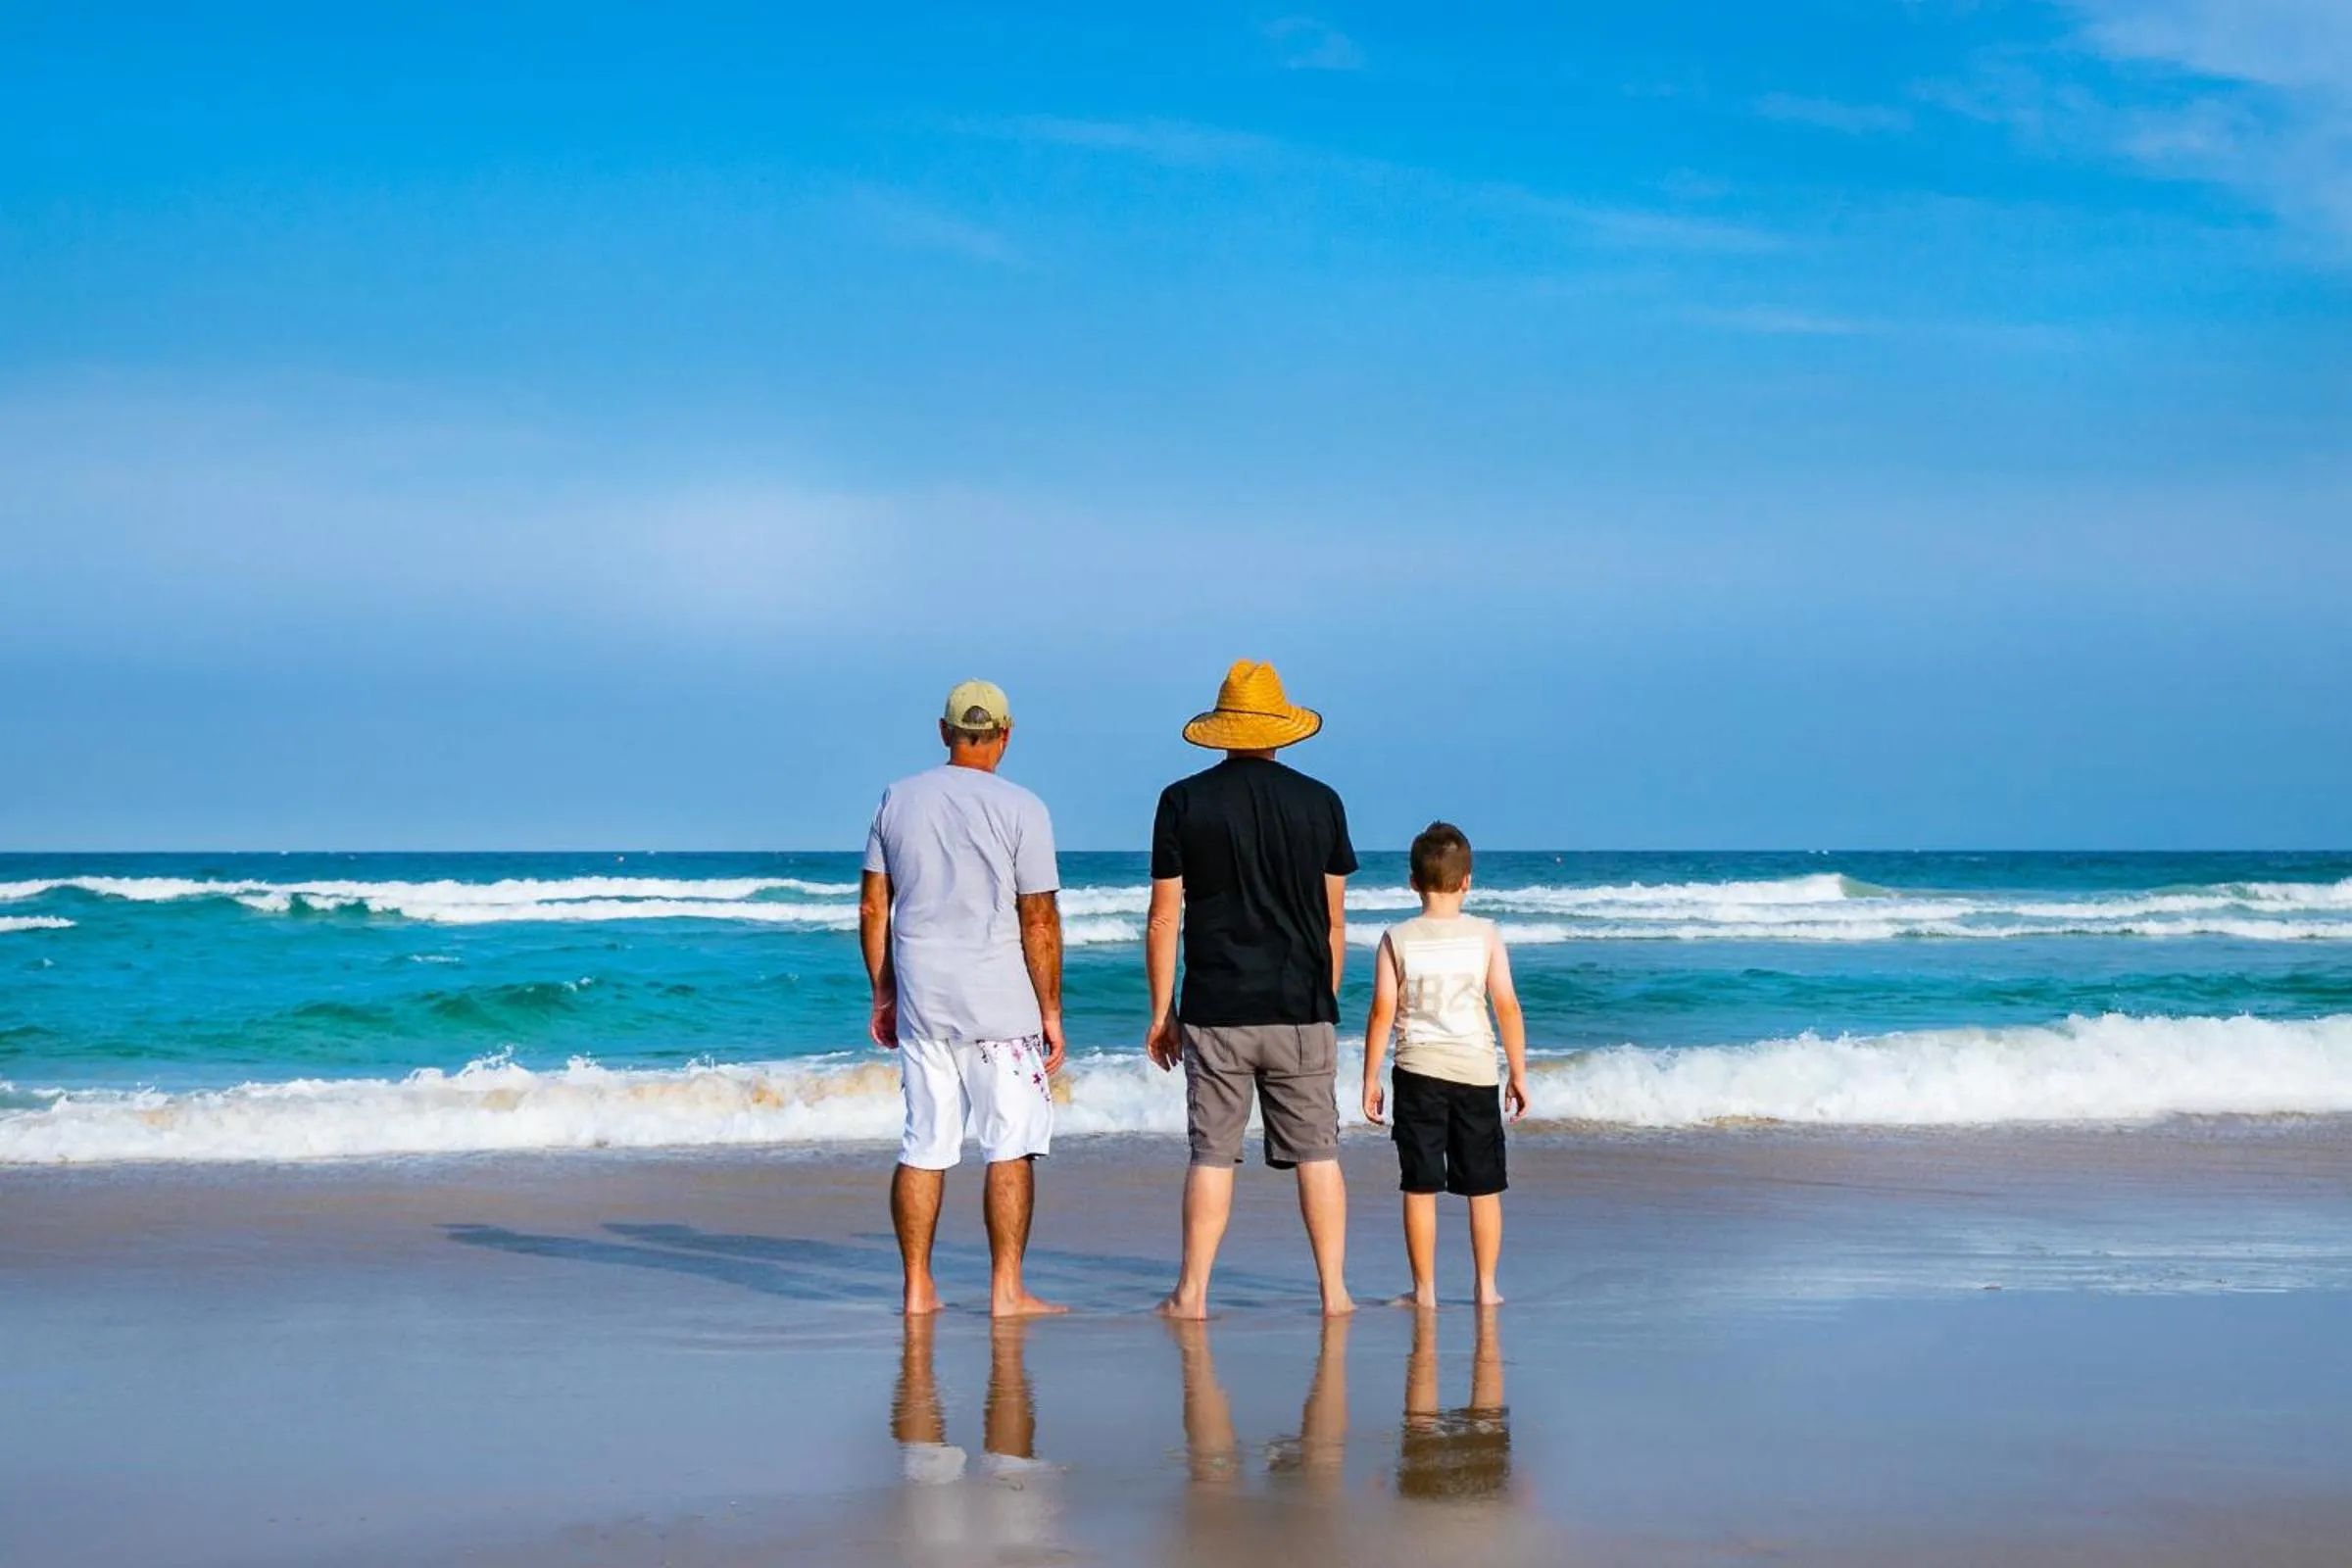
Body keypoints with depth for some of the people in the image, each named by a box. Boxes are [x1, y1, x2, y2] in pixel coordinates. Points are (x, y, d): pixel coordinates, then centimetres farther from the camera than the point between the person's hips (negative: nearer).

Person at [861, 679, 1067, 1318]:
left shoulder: (898, 800, 6)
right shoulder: (1020, 809, -7)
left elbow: (872, 909, 9)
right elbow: (1039, 921, -8)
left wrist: (882, 994, 17)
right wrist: (1051, 1011, -1)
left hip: (919, 1001, 4)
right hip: (999, 1002, -4)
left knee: (923, 1146, 8)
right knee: (1010, 1146, 2)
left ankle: (917, 1291, 10)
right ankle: (1006, 1290, 1)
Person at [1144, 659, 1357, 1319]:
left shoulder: (1183, 802, -1)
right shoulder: (1320, 802, 2)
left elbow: (1163, 918, -2)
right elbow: (1334, 921, 6)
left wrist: (1161, 1011, 6)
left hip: (1216, 1011, -1)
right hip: (1302, 1010, 1)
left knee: (1212, 1154, 4)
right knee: (1317, 1152, 7)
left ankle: (1192, 1293, 6)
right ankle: (1334, 1291, 9)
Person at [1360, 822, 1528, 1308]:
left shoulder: (1397, 939, -3)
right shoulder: (1485, 935, -2)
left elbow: (1382, 1013, -5)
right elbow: (1508, 1006, -2)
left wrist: (1370, 1079, 3)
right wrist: (1519, 1073, 7)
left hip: (1418, 1071, -1)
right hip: (1476, 1070, 1)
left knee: (1420, 1187, 4)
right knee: (1484, 1188, 10)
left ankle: (1424, 1289, 6)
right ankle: (1487, 1286, 13)